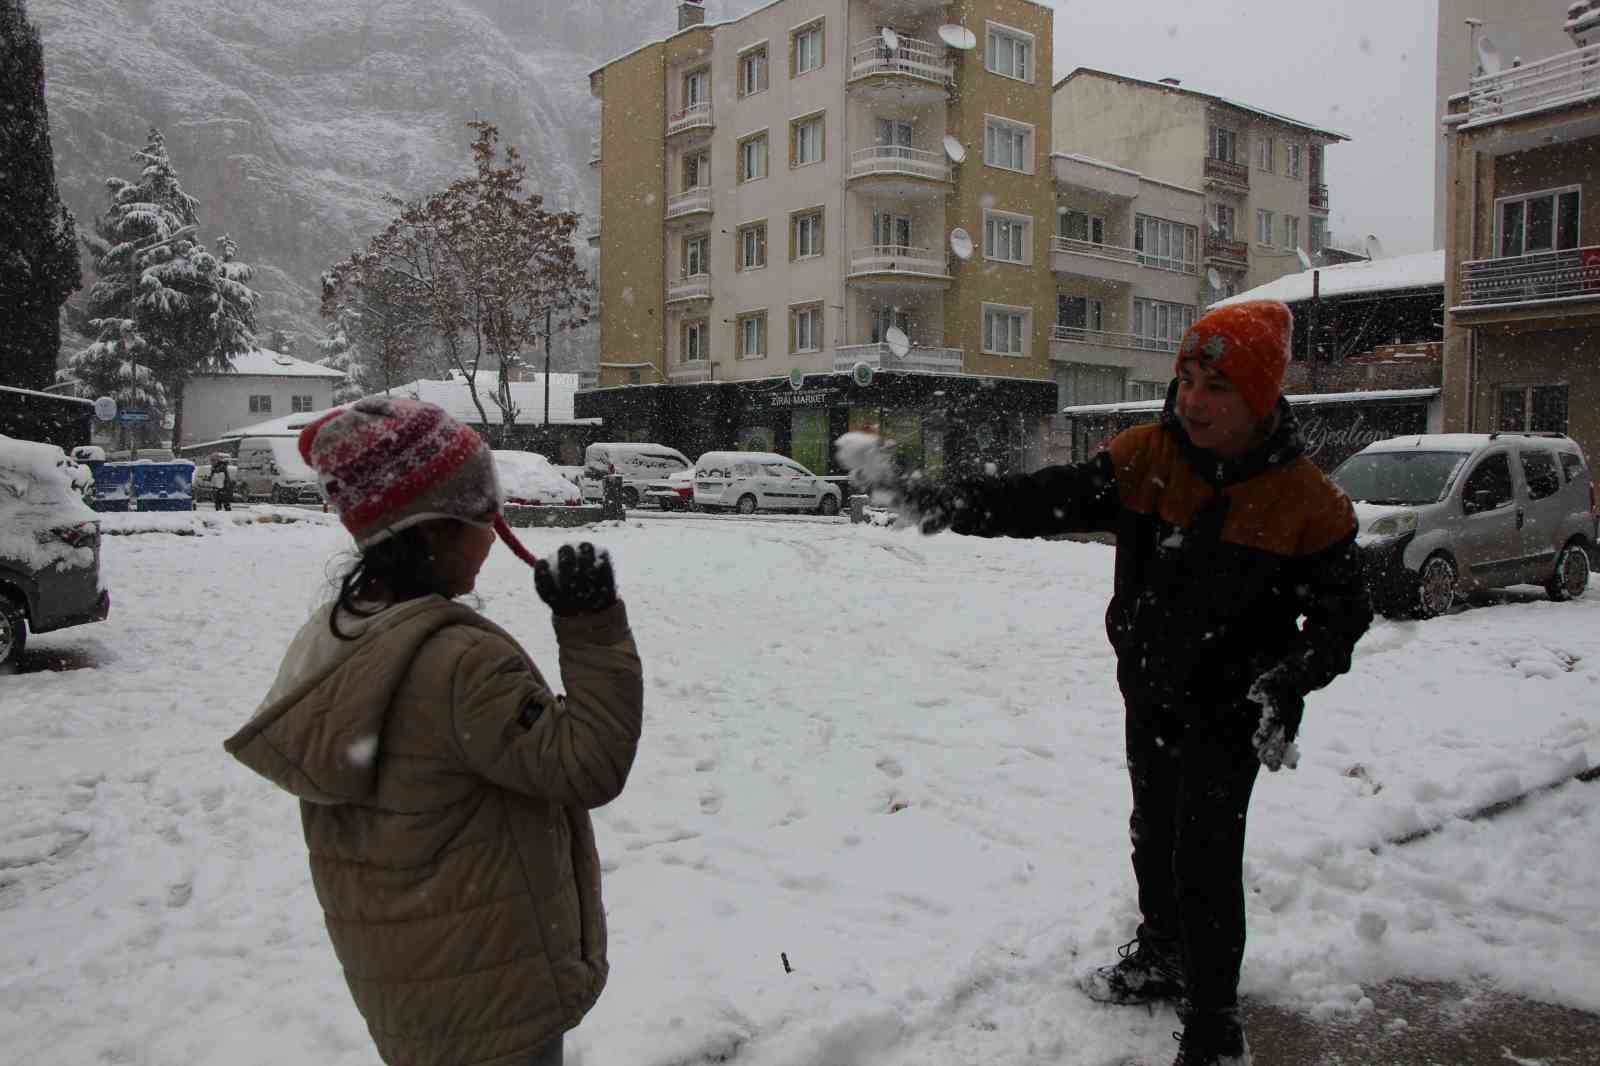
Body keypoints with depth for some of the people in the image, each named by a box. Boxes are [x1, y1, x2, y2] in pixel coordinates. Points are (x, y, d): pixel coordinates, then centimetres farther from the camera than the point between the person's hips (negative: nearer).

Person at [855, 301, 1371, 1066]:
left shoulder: (1304, 499, -17)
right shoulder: (1142, 457, -9)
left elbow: (1343, 611, -10)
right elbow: (1043, 502, -16)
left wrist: (1289, 681, -27)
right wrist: (938, 504, -28)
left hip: (1230, 709, -5)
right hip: (1149, 692, 5)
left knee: (1206, 860, -5)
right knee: (1154, 835, 22)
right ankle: (1161, 959, 47)